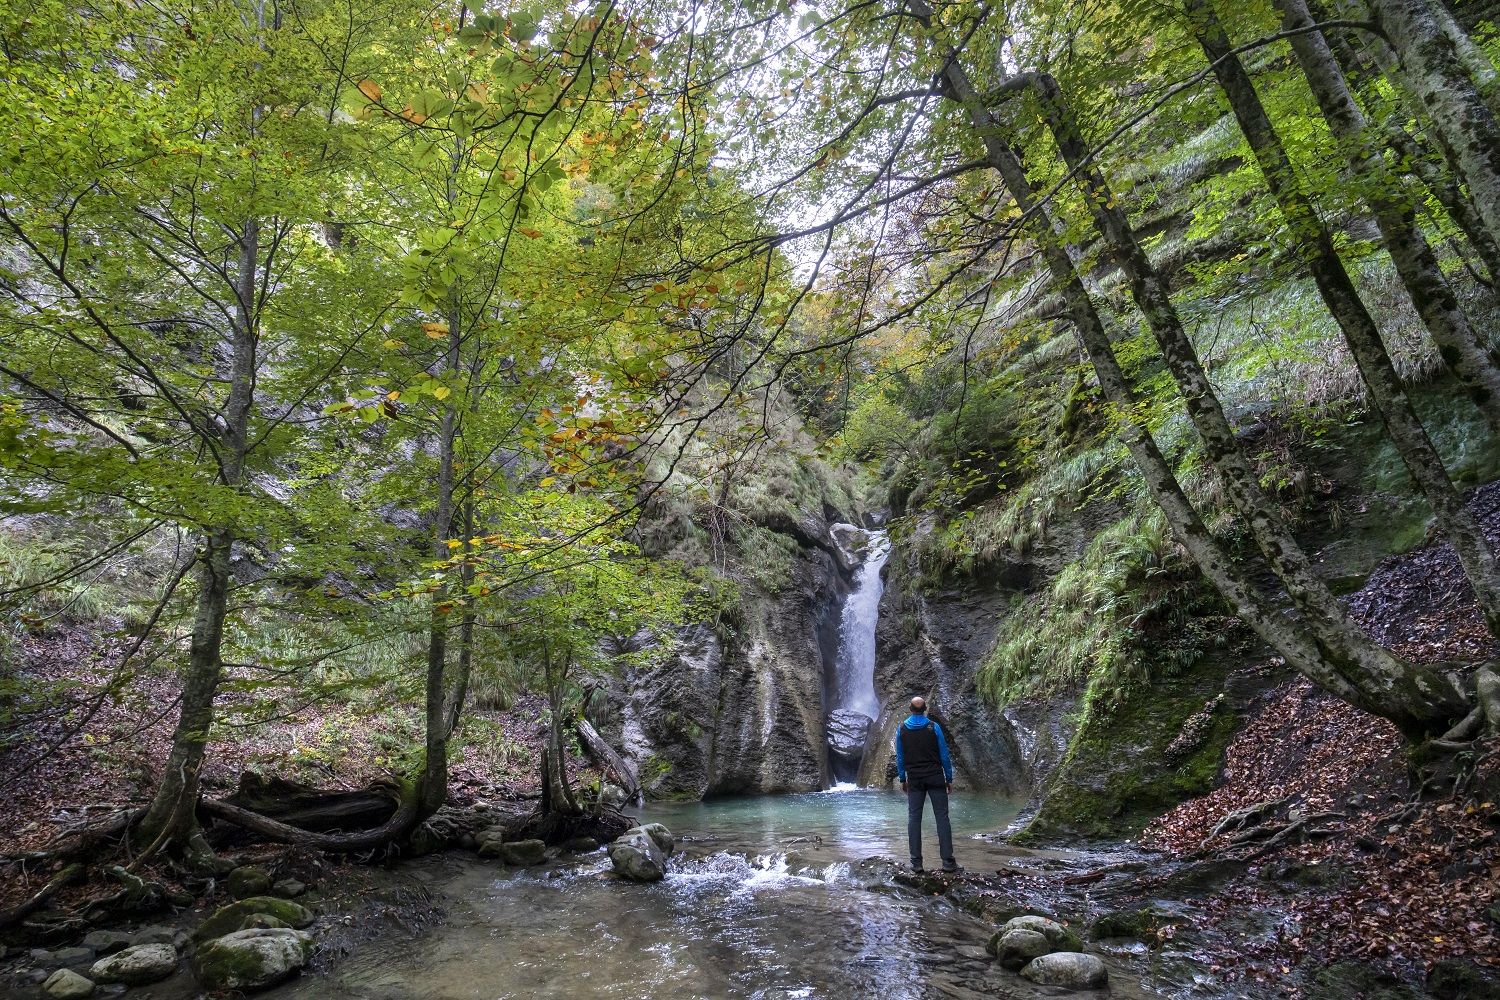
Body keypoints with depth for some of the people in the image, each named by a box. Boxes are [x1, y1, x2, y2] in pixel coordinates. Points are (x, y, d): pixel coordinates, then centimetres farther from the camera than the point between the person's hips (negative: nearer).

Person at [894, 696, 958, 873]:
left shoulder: (902, 729, 2)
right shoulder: (933, 727, -4)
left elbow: (900, 757, 6)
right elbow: (944, 755, -2)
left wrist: (902, 779, 14)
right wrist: (949, 779, 5)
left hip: (914, 780, 2)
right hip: (935, 778, -1)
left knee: (914, 819, 4)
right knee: (942, 817, 1)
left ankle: (916, 862, 1)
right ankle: (948, 861, -3)